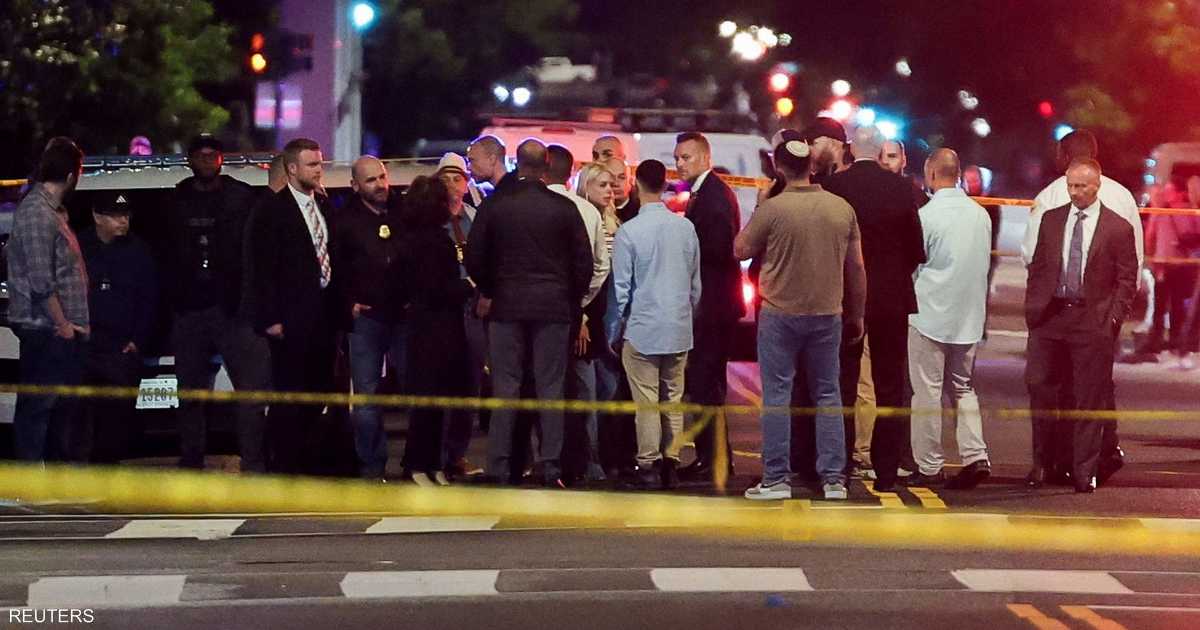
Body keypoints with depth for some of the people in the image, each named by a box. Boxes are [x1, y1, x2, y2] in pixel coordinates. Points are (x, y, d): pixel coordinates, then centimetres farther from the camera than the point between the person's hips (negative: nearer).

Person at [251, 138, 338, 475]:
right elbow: (264, 270, -9)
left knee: (317, 391, 10)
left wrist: (337, 306, 9)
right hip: (292, 318, -7)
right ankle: (283, 464, 1)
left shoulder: (322, 207, 14)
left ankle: (300, 458, 20)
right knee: (289, 393, -4)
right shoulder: (274, 211, -7)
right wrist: (271, 319, -14)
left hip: (323, 316, 7)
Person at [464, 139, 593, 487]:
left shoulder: (493, 206, -2)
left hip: (506, 305, 0)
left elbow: (475, 258, 0)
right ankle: (550, 467, -1)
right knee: (550, 388, 2)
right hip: (554, 308, 0)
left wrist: (487, 292, 17)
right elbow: (584, 262, 0)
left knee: (505, 387, 3)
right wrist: (573, 300, 14)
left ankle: (499, 467, 1)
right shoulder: (564, 208, -3)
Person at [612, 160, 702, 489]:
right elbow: (695, 282, 9)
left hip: (643, 329, -4)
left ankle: (649, 465, 1)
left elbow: (622, 287, -7)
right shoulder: (686, 228, -1)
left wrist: (622, 322, 8)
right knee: (673, 400, 10)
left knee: (646, 402, 1)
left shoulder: (629, 232, -12)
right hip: (679, 329, 4)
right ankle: (670, 463, 12)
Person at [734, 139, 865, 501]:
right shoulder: (842, 208, 0)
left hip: (780, 315, -3)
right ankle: (833, 478, 10)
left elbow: (741, 250, 1)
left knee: (777, 396, 3)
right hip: (827, 314, 3)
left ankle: (777, 478, 4)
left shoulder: (772, 208, -12)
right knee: (828, 396, 10)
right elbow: (856, 268, 6)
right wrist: (856, 316, 16)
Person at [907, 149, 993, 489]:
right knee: (963, 388, 15)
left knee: (927, 390, 2)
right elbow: (983, 263, 10)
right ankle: (975, 456, 1)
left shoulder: (927, 215, -13)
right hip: (970, 315, 5)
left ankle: (929, 466, 5)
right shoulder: (981, 215, 3)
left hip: (931, 311, -5)